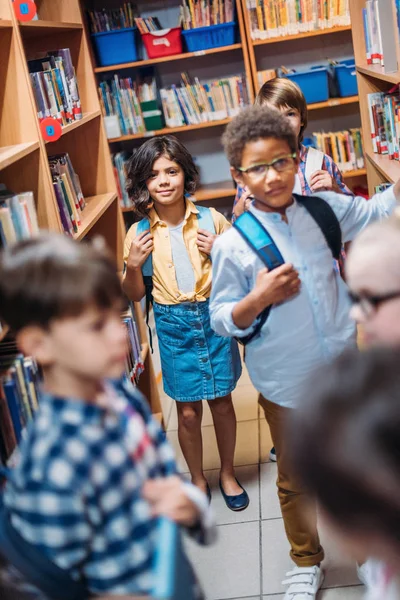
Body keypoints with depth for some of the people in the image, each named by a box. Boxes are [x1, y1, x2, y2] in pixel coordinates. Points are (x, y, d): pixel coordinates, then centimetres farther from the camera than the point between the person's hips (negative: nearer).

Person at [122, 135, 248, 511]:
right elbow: (134, 295, 3)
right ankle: (198, 480, 30)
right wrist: (133, 265, -15)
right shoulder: (140, 233, -5)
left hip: (214, 317, 0)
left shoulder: (211, 220, -7)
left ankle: (227, 474, 33)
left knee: (221, 402, 12)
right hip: (173, 326, 0)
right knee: (188, 411, 7)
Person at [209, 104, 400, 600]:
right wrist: (257, 300, -26)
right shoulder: (232, 245, -15)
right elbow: (221, 321, -9)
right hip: (288, 387, -3)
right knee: (295, 480, 17)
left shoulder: (325, 210, -4)